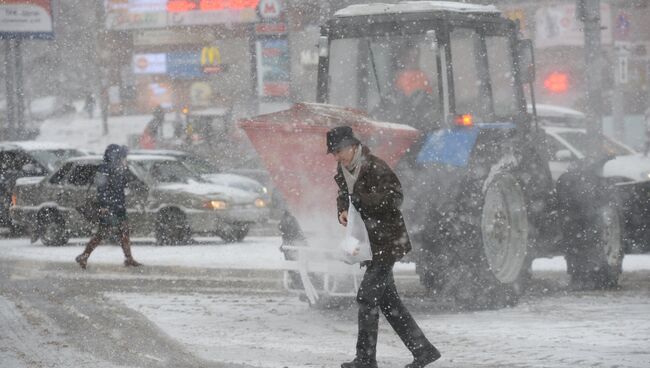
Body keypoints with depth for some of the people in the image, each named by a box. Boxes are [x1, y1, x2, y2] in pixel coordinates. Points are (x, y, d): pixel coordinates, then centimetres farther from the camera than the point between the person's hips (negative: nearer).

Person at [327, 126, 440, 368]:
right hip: (372, 245, 9)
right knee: (388, 300, 11)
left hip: (387, 243, -9)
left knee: (367, 296, -10)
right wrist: (342, 211, -2)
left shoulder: (375, 168, -18)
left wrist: (360, 199, -24)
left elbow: (394, 198, -22)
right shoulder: (343, 171, 9)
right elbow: (343, 195, 20)